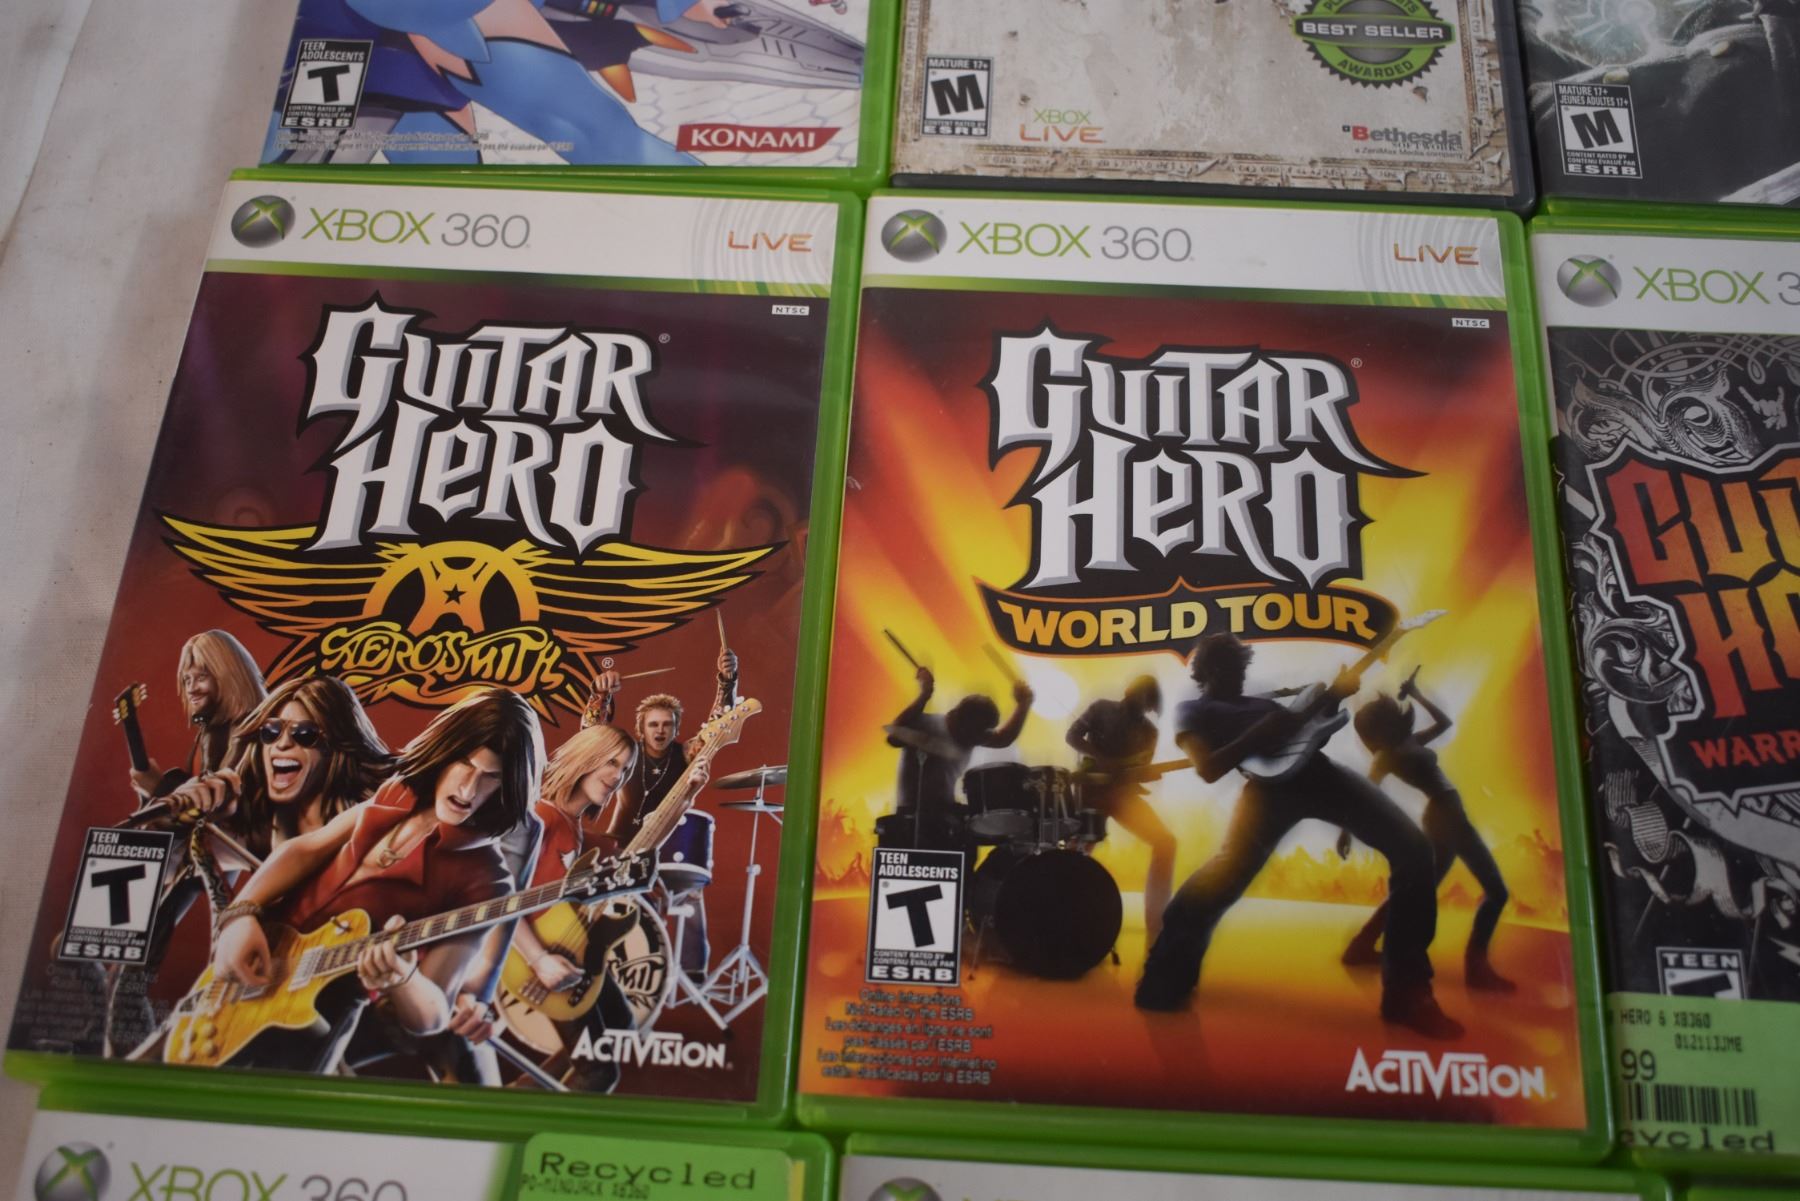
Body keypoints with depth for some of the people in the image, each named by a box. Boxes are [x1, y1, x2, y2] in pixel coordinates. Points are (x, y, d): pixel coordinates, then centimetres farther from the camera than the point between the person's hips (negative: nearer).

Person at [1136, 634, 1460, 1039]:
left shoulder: (1260, 700, 32)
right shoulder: (1193, 710, 13)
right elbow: (1209, 769, -4)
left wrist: (1333, 694, 19)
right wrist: (1260, 734, -9)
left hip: (1317, 770, 7)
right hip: (1272, 782, -7)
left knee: (1413, 849, -7)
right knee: (1227, 872, -31)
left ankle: (1406, 991, -3)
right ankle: (1164, 986, -12)